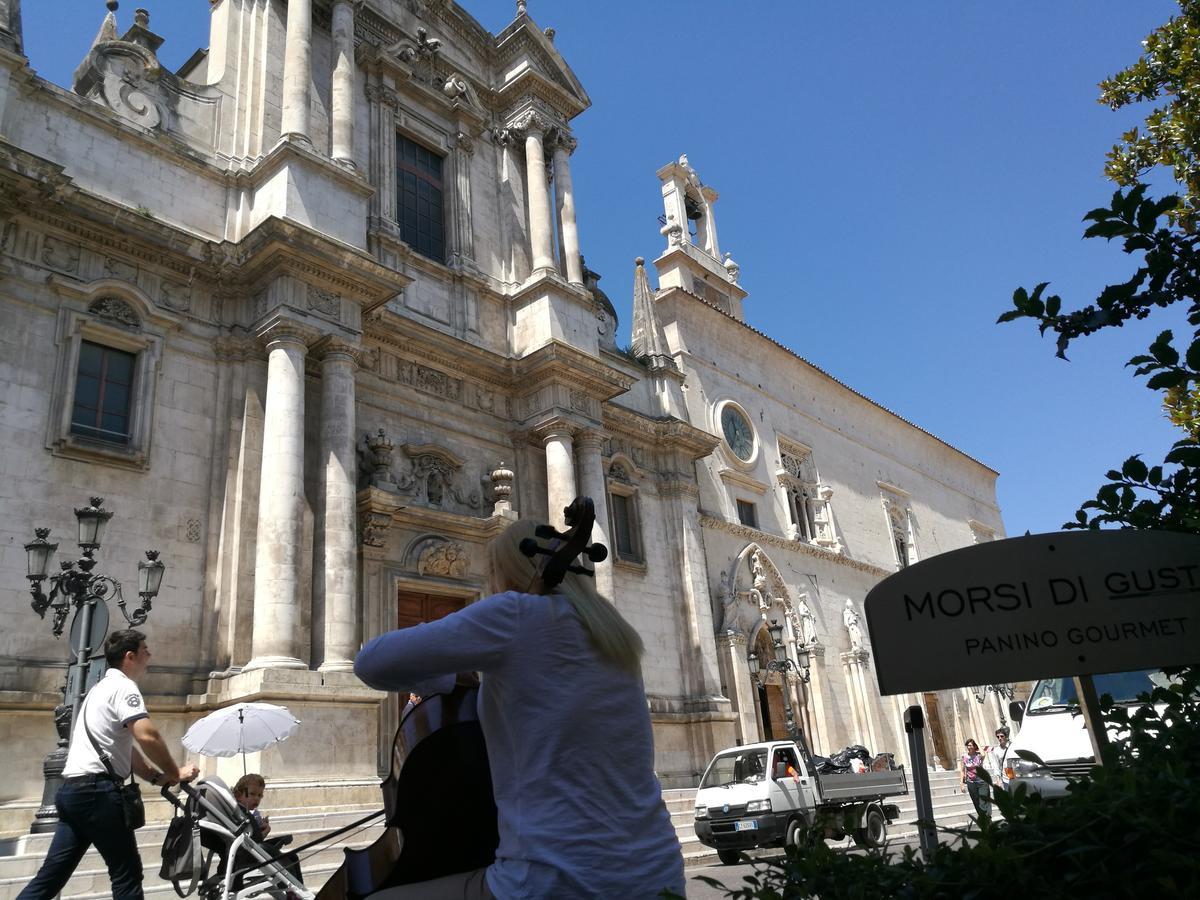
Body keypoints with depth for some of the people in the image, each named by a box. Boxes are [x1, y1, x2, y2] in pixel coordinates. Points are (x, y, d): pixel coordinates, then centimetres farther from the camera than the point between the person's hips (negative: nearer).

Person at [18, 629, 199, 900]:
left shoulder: (101, 688, 23)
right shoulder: (124, 686, -8)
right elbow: (147, 736, -23)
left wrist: (158, 777, 12)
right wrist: (175, 773, -9)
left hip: (72, 788, 10)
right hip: (97, 790, -10)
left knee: (51, 875, 10)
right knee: (127, 875, -3)